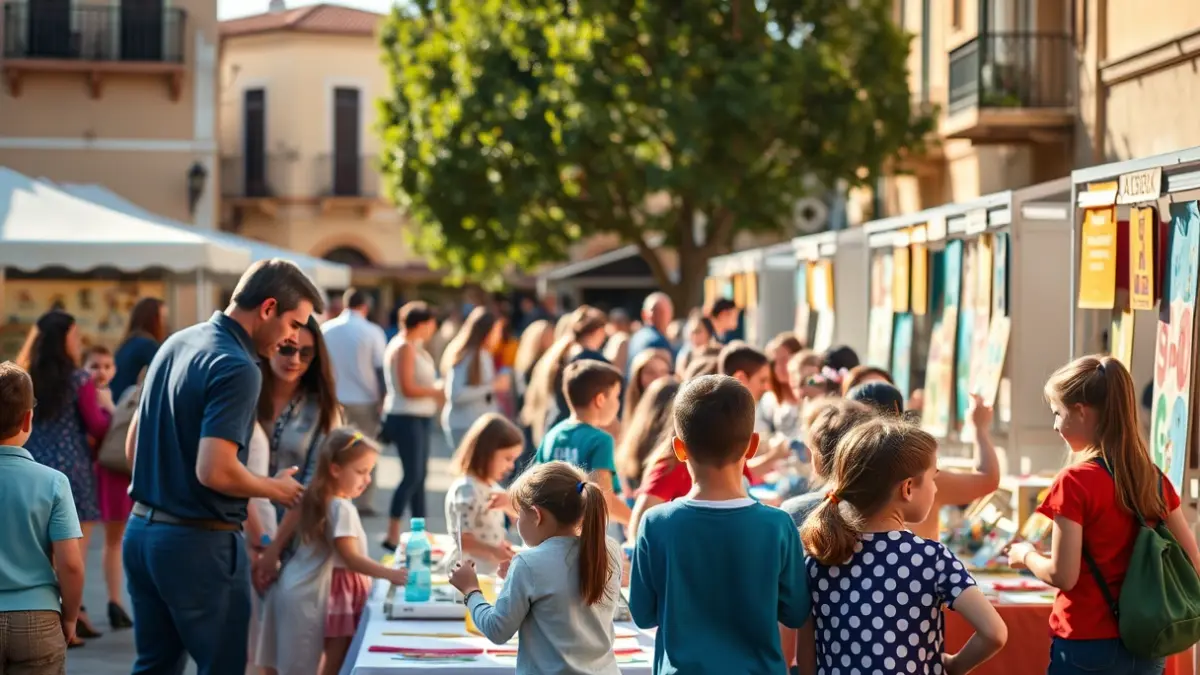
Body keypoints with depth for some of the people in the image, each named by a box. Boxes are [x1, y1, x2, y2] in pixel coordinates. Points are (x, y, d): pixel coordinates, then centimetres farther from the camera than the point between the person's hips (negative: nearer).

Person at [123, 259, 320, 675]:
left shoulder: (176, 343, 10)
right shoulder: (237, 368, -19)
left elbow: (133, 446, 17)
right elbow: (215, 472, -26)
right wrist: (276, 489, -9)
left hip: (141, 531, 9)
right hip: (198, 544, -9)